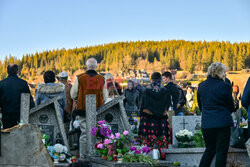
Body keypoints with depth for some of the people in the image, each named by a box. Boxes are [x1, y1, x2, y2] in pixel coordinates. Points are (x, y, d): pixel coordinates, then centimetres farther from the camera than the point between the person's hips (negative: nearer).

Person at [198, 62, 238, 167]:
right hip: (223, 122, -4)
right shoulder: (225, 86, -10)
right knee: (221, 151, 4)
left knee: (209, 149, 18)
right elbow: (231, 106, 0)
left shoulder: (201, 86, 4)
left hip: (206, 123, 4)